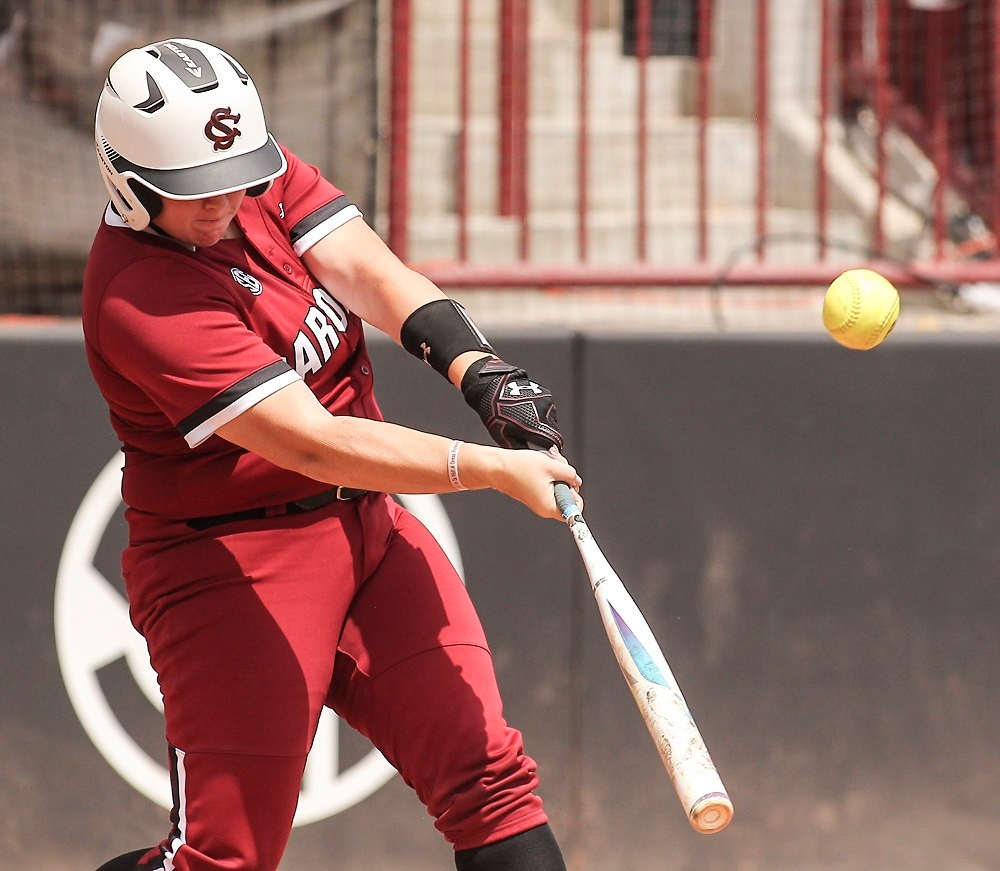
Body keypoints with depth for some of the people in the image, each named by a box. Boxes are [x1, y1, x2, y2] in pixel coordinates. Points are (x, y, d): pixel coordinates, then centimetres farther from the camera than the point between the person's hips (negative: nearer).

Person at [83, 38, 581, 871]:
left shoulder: (263, 174, 0)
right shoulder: (139, 300, -24)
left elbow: (367, 270, -11)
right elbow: (312, 443, -29)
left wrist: (482, 372, -29)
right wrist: (492, 468, -34)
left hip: (365, 523, 8)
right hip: (231, 563, -7)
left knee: (490, 778, -2)